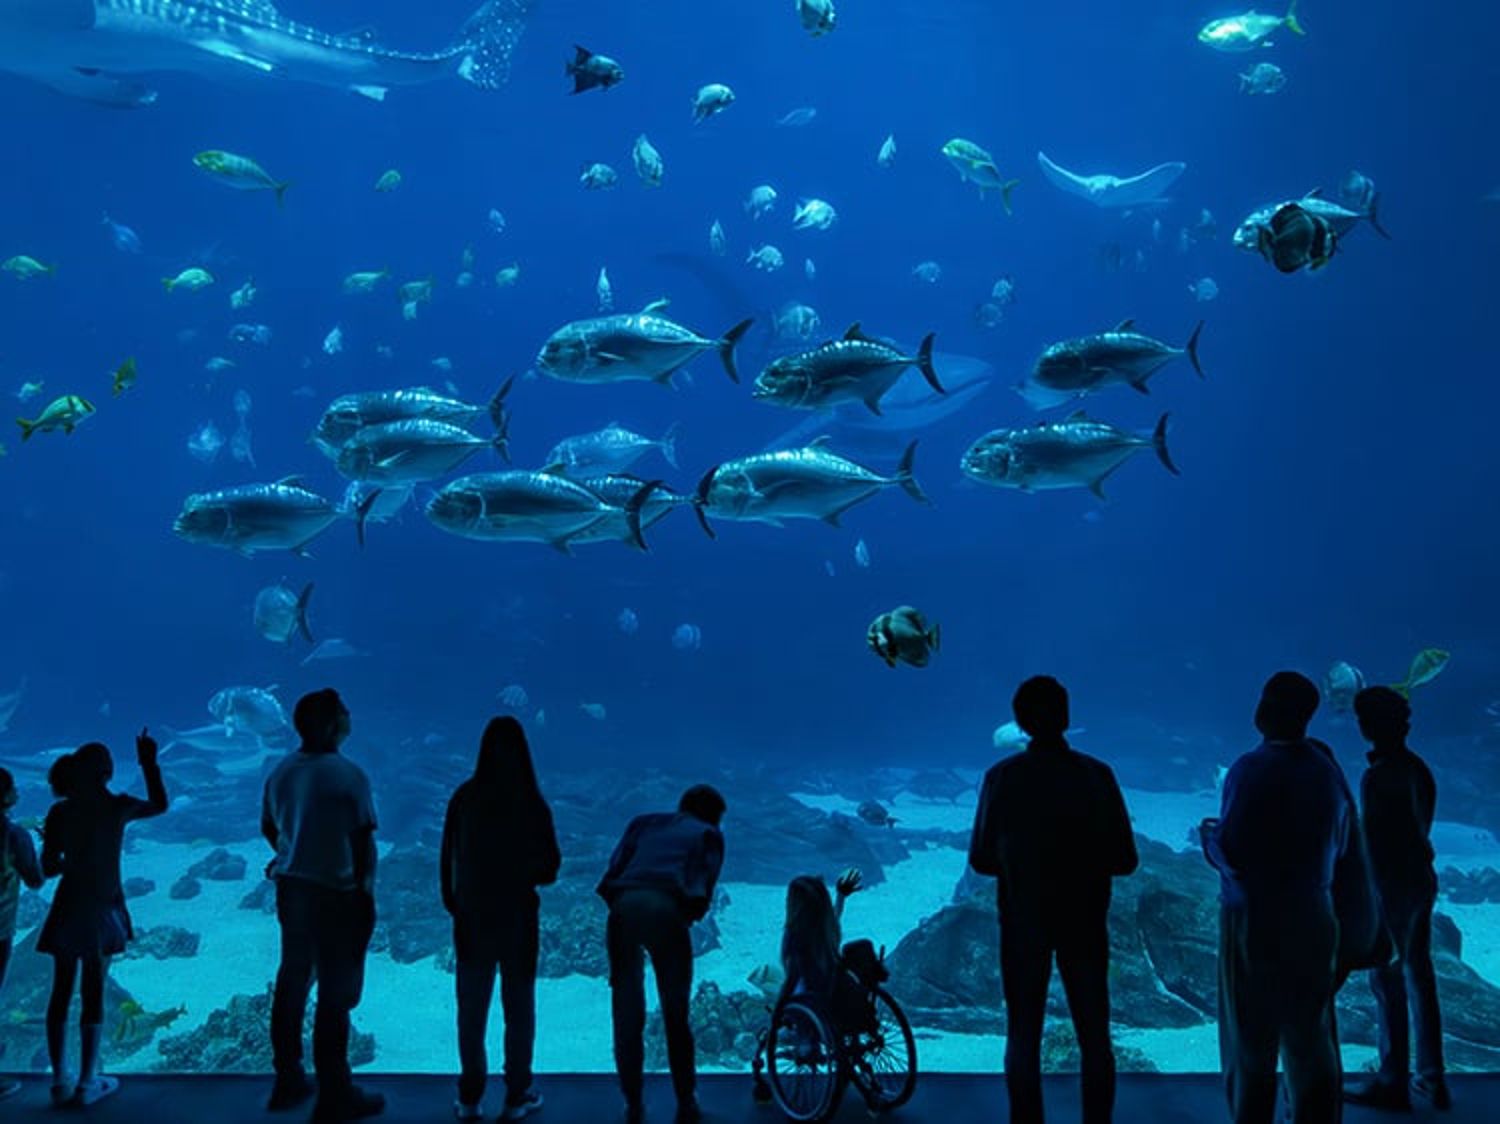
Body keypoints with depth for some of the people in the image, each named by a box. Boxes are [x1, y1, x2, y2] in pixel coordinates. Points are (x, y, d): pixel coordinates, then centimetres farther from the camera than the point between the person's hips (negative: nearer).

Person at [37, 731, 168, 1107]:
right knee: (93, 992, 6)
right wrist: (149, 762, 13)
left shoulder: (59, 812, -4)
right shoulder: (118, 807, -10)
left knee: (62, 991, 11)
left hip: (69, 906, 2)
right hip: (103, 907, -2)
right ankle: (87, 1083, 10)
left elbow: (48, 868, -1)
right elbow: (160, 805, 10)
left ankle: (60, 1082, 15)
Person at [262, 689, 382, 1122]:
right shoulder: (348, 775, -17)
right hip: (336, 892, -7)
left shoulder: (282, 770, 2)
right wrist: (366, 890, -4)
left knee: (292, 979, 18)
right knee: (336, 991, 2)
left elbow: (268, 827, 14)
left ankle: (287, 1080, 29)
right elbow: (363, 841, -16)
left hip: (290, 887, 7)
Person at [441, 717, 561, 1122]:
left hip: (472, 916, 2)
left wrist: (452, 903, 8)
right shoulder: (532, 804, -14)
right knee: (519, 1007, 11)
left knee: (471, 1008, 13)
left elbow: (448, 858, -3)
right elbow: (550, 867, -10)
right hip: (518, 917, -2)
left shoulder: (464, 798, -8)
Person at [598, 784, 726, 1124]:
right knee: (676, 1013, 13)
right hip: (667, 909, -2)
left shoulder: (644, 823, 31)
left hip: (624, 905, 2)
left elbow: (615, 867, 16)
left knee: (626, 1013, 13)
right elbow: (703, 886, 10)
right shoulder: (709, 834, 25)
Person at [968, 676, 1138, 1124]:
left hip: (1022, 919, 0)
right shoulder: (1096, 775, -7)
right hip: (1085, 919, 1)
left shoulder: (1002, 777, -9)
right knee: (1094, 1035, 13)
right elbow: (1124, 859, -5)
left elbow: (980, 859, -5)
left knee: (1023, 1035, 11)